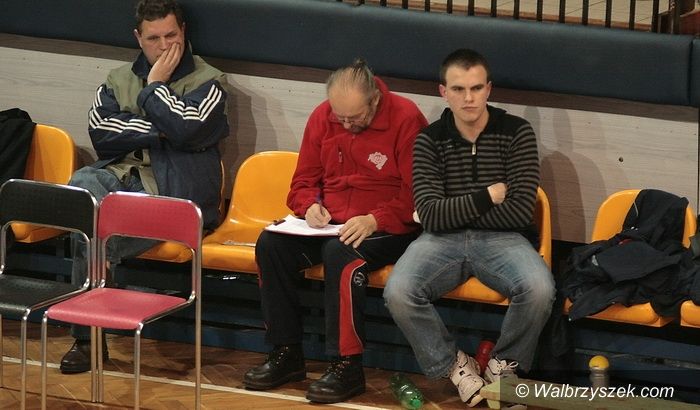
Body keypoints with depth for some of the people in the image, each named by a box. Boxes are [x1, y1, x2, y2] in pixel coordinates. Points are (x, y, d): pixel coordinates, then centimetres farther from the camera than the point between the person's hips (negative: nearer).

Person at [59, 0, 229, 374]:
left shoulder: (207, 82, 5)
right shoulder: (119, 80, 18)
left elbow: (184, 129, -15)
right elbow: (100, 132, 2)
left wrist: (154, 86, -3)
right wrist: (156, 131, -7)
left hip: (172, 193, -4)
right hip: (119, 176, 4)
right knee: (81, 185, -33)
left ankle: (88, 337, -10)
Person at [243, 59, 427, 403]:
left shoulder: (406, 119, -12)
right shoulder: (322, 117, 5)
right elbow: (303, 182, 15)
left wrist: (375, 220, -27)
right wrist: (311, 205, -7)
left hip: (389, 230, -6)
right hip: (330, 224, 6)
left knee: (341, 253, -36)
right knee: (270, 244, -18)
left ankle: (347, 365, -27)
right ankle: (286, 353, -10)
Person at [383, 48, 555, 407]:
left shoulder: (516, 132, 0)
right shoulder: (429, 140, 2)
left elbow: (519, 212, -8)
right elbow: (432, 217, -7)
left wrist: (455, 211, -6)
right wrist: (487, 197, -9)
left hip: (501, 239, -1)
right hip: (443, 240, 1)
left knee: (539, 289, -33)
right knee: (398, 293, -30)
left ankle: (504, 365, -3)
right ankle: (454, 365, -4)